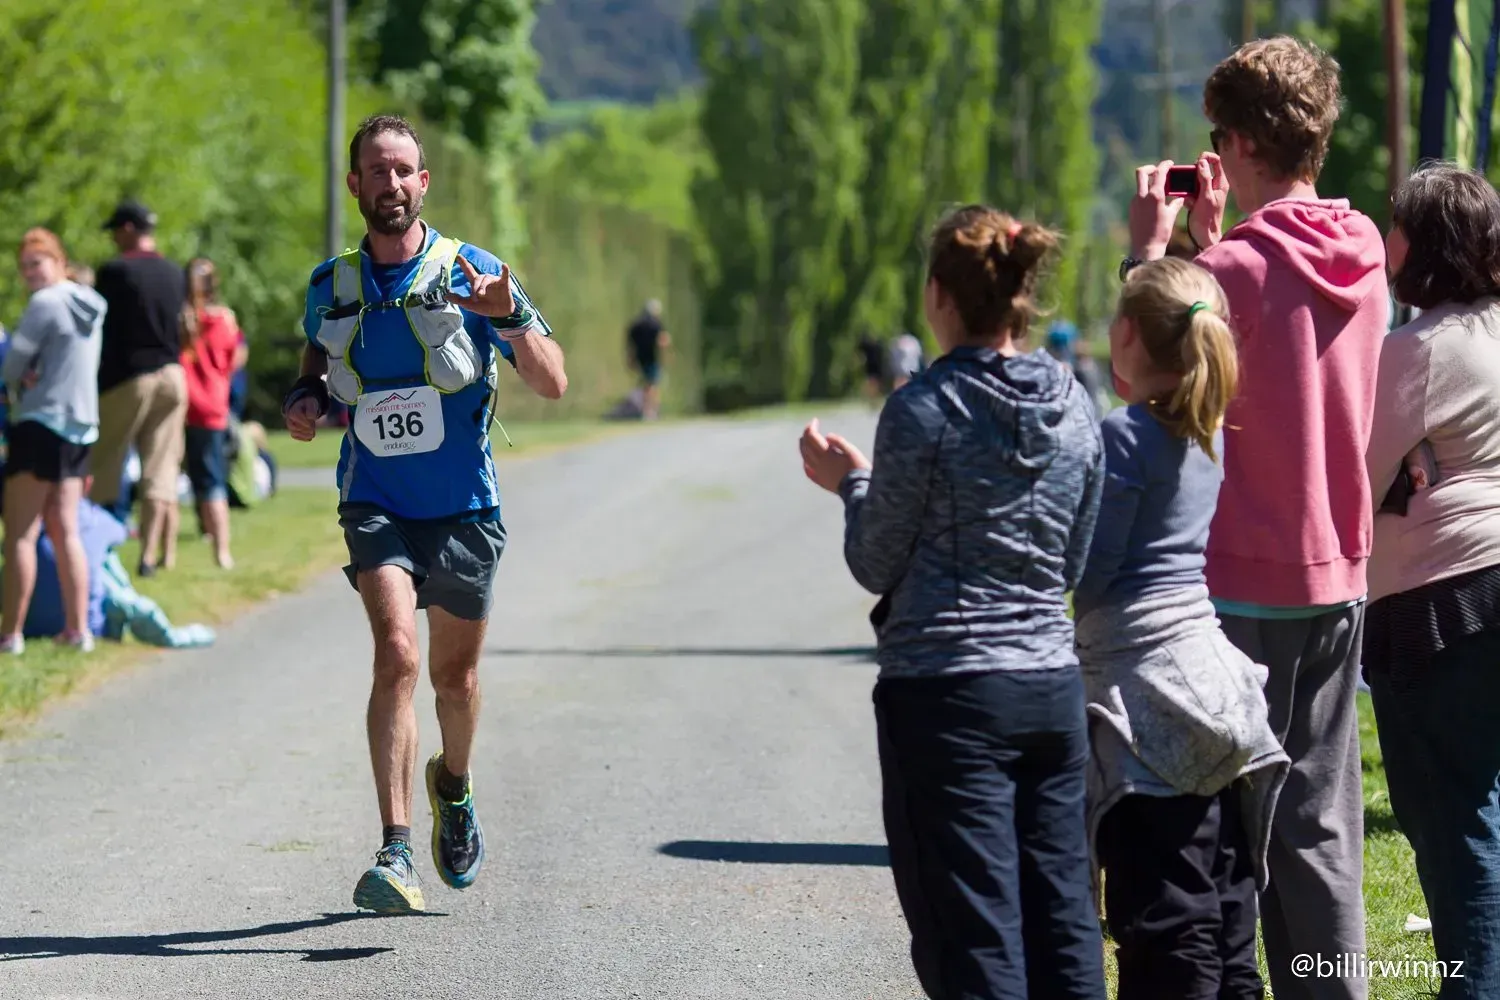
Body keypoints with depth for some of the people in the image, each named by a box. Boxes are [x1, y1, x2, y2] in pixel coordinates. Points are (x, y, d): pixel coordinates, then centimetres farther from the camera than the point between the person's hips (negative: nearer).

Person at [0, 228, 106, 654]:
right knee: (65, 531, 11)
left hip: (41, 424, -8)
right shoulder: (91, 306, 12)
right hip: (81, 427, 8)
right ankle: (77, 630, 9)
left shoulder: (46, 304, -13)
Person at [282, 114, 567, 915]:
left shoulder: (470, 273, -5)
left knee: (454, 674, 13)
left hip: (463, 508, 0)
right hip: (375, 505, 0)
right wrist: (306, 398, 1)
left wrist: (509, 317, -25)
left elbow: (553, 385, -7)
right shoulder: (332, 286, 2)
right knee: (396, 653, -21)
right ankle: (395, 853, -25)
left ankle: (453, 787, 47)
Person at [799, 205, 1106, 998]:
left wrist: (851, 483, 12)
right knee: (1061, 924, 10)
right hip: (1053, 686, 6)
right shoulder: (1074, 407, 5)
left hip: (948, 692, -6)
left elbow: (877, 567, -5)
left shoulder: (925, 408, -12)